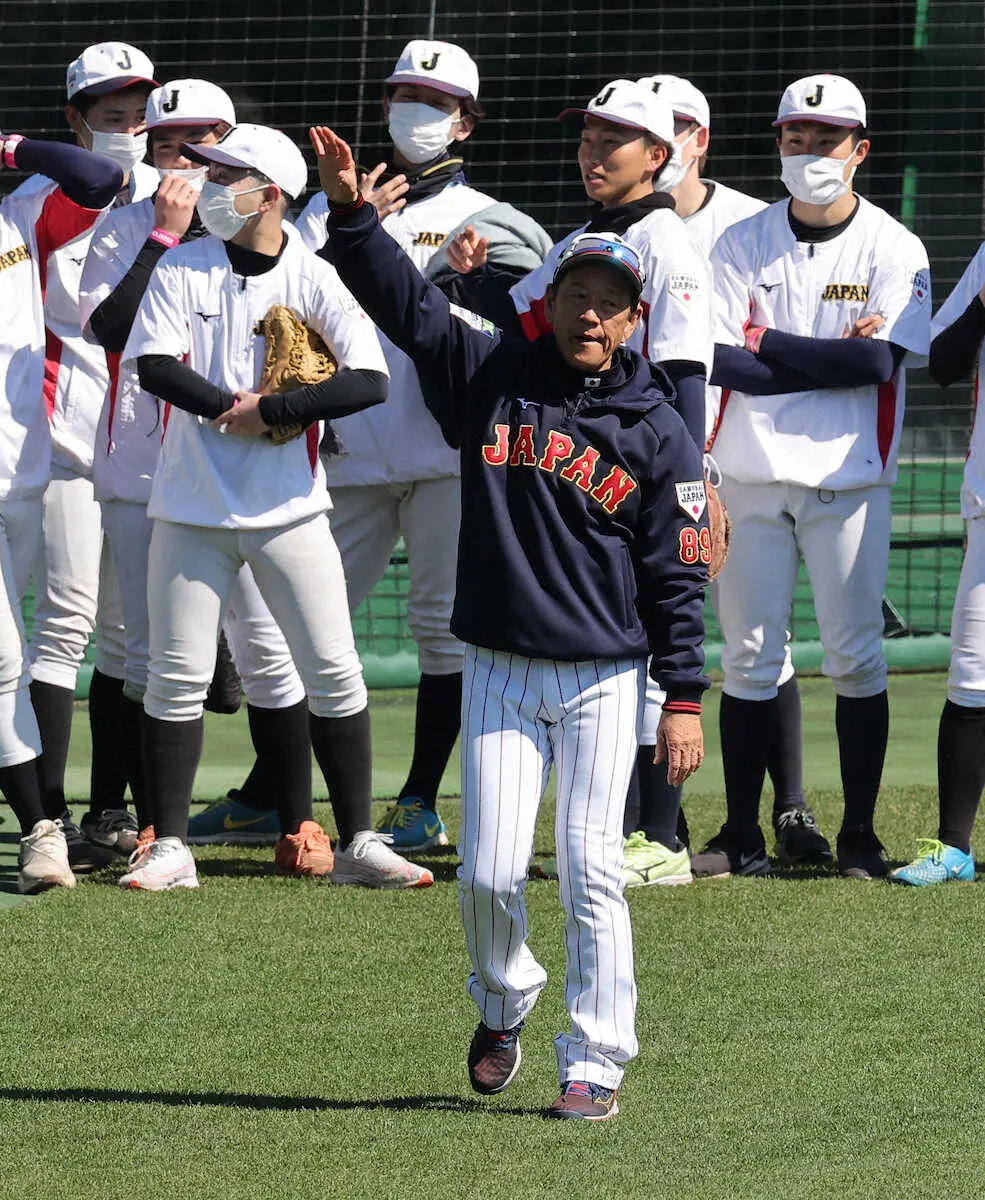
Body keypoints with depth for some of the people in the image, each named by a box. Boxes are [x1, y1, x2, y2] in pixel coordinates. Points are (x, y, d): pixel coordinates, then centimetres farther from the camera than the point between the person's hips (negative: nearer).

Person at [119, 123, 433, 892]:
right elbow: (154, 365, -9)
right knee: (177, 677, 0)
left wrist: (267, 412, -17)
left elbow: (370, 382, -14)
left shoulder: (317, 281, -4)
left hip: (289, 510, -1)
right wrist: (231, 410, -16)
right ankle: (169, 848, 7)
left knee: (335, 675, -1)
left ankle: (358, 844, 6)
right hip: (193, 505, 1)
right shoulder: (182, 270, 2)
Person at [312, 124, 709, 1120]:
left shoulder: (657, 431, 0)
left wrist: (684, 699, -3)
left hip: (604, 678, -2)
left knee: (591, 873, -6)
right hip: (499, 672, 2)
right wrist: (351, 211, -14)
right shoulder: (491, 374, 4)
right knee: (489, 873, -1)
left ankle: (595, 1060, 2)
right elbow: (404, 303, 0)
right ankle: (501, 1007, 27)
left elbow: (676, 577, 0)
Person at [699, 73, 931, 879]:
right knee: (749, 656, 3)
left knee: (856, 656, -1)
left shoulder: (894, 250, 0)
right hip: (752, 475, 2)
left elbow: (879, 362, -13)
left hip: (849, 479, -2)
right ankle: (743, 837, 8)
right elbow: (717, 361, -5)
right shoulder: (743, 245, 6)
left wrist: (767, 345, -9)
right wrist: (829, 362, -12)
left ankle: (860, 835, 7)